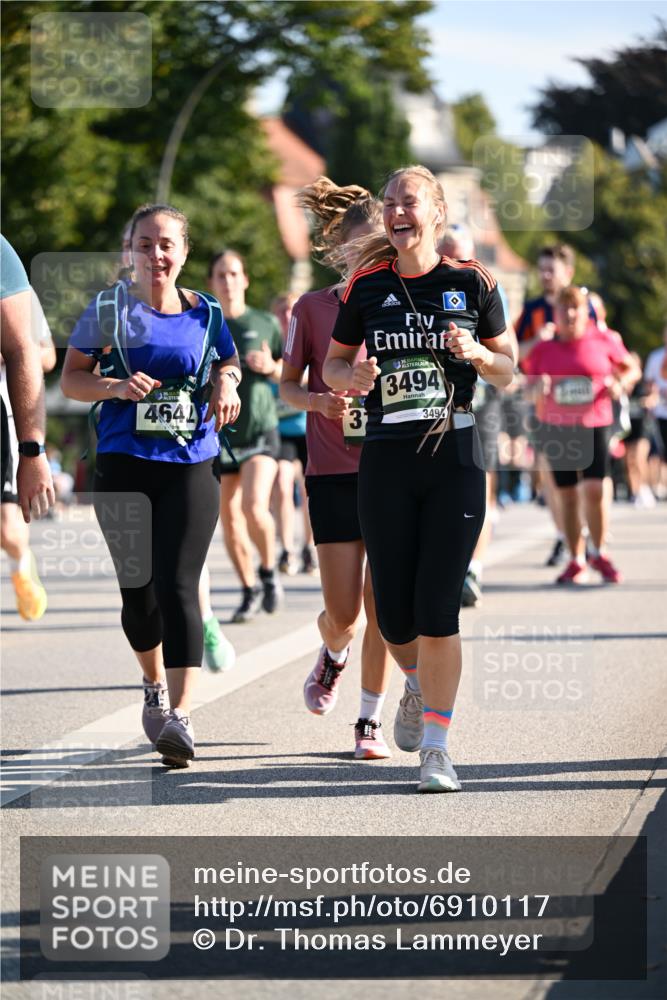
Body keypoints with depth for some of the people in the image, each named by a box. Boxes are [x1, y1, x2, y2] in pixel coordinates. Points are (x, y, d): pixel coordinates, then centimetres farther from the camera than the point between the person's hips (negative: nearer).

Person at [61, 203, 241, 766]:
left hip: (190, 468, 0)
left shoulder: (205, 313, 7)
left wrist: (227, 382, 1)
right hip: (123, 466, 0)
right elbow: (71, 378, 4)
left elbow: (228, 362, 24)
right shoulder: (109, 310, 2)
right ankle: (155, 684, 35)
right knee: (137, 589, 7)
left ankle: (180, 715, -20)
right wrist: (114, 386, -15)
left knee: (177, 585, -14)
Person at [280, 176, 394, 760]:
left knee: (383, 605, -3)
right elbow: (288, 387, 6)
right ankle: (334, 657, 34)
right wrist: (321, 401, -13)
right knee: (343, 612, -2)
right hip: (333, 473, 0)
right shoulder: (314, 308, 1)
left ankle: (371, 720, 9)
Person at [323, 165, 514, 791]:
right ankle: (417, 685, 37)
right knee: (393, 612, 3)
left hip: (455, 461, -2)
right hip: (386, 462, 2)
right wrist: (351, 377, -9)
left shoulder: (471, 283, 2)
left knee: (438, 610, -8)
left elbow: (507, 370, 9)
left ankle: (435, 750, -1)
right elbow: (332, 364, 14)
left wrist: (476, 353, -12)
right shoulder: (367, 287, 5)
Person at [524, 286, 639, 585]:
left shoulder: (604, 341, 1)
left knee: (595, 489, -15)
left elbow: (631, 369, 13)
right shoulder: (544, 349, 4)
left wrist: (620, 384, -7)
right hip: (556, 428, 2)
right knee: (567, 495, 6)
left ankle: (598, 552, 6)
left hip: (594, 425, -2)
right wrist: (538, 385, -10)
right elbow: (527, 378, 12)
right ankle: (576, 560, 17)